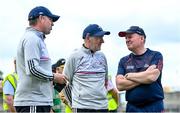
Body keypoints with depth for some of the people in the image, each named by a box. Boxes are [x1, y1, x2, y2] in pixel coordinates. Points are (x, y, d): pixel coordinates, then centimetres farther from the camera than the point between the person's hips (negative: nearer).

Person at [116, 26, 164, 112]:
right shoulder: (124, 61, 11)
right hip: (132, 107, 3)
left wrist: (128, 75, -2)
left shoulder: (155, 56, 2)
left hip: (154, 107, -3)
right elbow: (120, 85, -2)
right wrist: (144, 77, -8)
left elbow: (152, 77, -15)